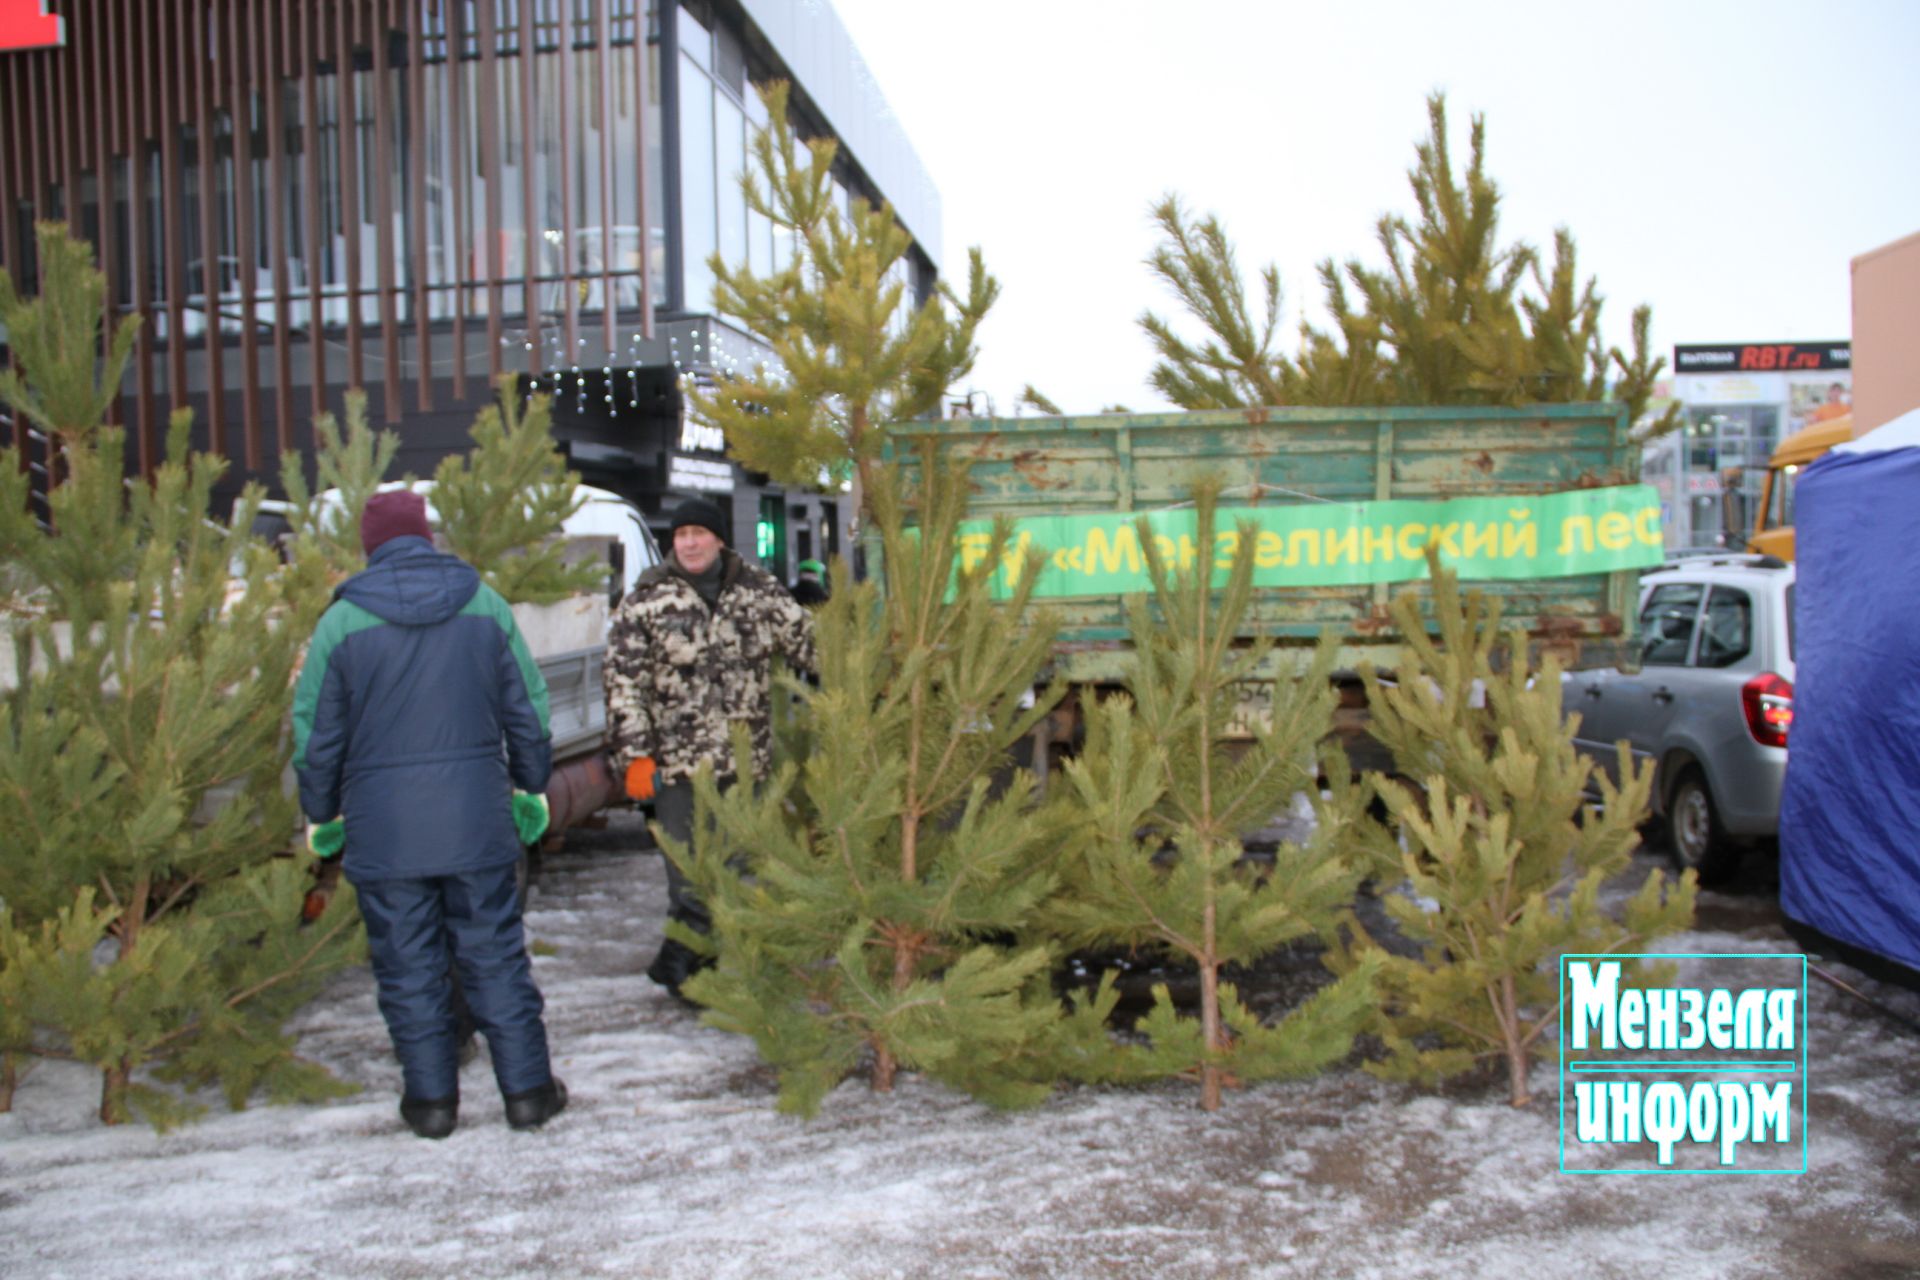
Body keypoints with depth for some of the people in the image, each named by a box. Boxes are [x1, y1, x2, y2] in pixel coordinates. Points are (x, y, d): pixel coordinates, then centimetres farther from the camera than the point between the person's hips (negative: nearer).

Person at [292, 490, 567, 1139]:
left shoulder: (342, 621, -4)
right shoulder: (485, 604, 0)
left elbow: (316, 732, 2)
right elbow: (527, 709, 6)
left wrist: (320, 814, 16)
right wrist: (532, 782, 20)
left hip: (383, 829, -1)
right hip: (477, 819, 2)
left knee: (409, 966, 10)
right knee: (494, 956, 10)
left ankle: (431, 1098, 19)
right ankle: (527, 1089, 16)